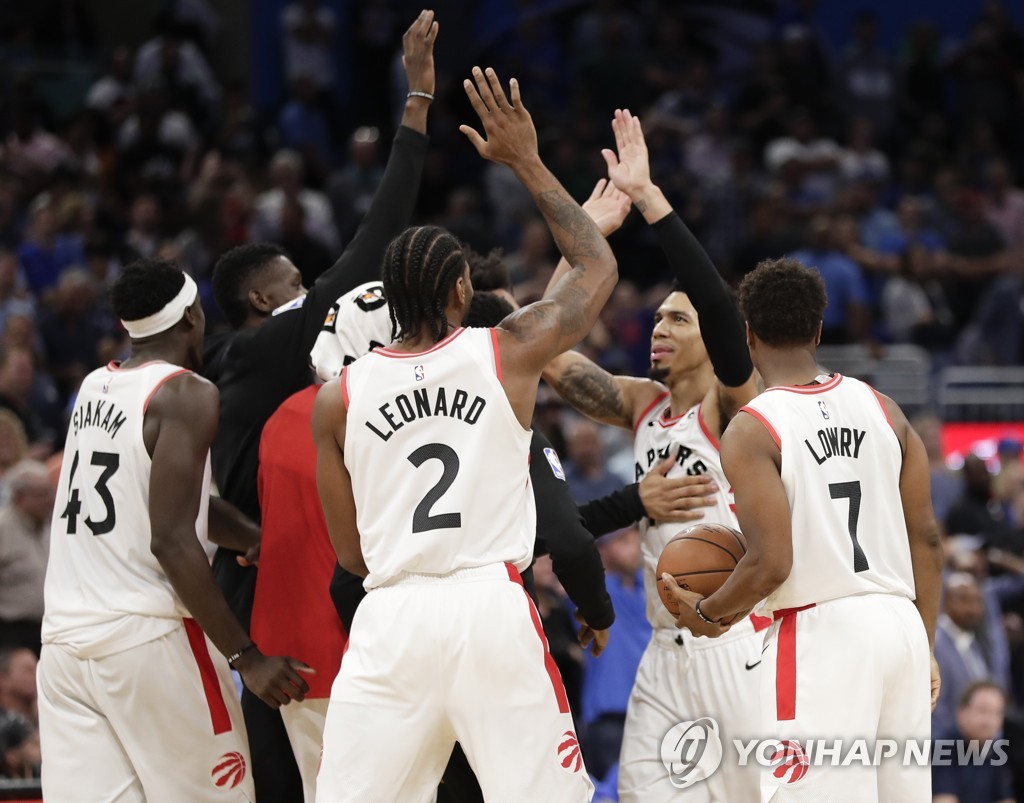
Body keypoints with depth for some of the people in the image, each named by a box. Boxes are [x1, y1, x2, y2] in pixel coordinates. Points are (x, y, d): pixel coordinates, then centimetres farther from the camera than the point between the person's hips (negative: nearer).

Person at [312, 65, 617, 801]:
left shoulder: (337, 397, 6)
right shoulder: (507, 354, 2)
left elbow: (351, 553, 12)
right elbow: (599, 270, 19)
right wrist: (528, 164, 20)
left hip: (392, 619, 2)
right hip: (492, 608, -2)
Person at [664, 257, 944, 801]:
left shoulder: (751, 431, -8)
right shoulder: (880, 408, 10)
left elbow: (771, 564, -15)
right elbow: (926, 538, 11)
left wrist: (709, 614, 3)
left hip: (819, 632, -6)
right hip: (900, 622, 6)